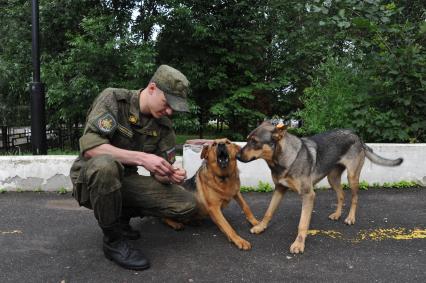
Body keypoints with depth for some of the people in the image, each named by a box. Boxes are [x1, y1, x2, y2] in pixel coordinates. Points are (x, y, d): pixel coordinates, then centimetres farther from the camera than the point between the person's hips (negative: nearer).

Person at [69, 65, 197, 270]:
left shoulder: (164, 126, -2)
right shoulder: (113, 99, -17)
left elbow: (158, 173, 0)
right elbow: (89, 146, -30)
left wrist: (170, 175, -24)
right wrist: (141, 157, -35)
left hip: (125, 180, 5)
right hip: (90, 179, -5)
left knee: (187, 205, -9)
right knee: (105, 164, -41)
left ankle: (121, 215, 10)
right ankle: (113, 241, -18)